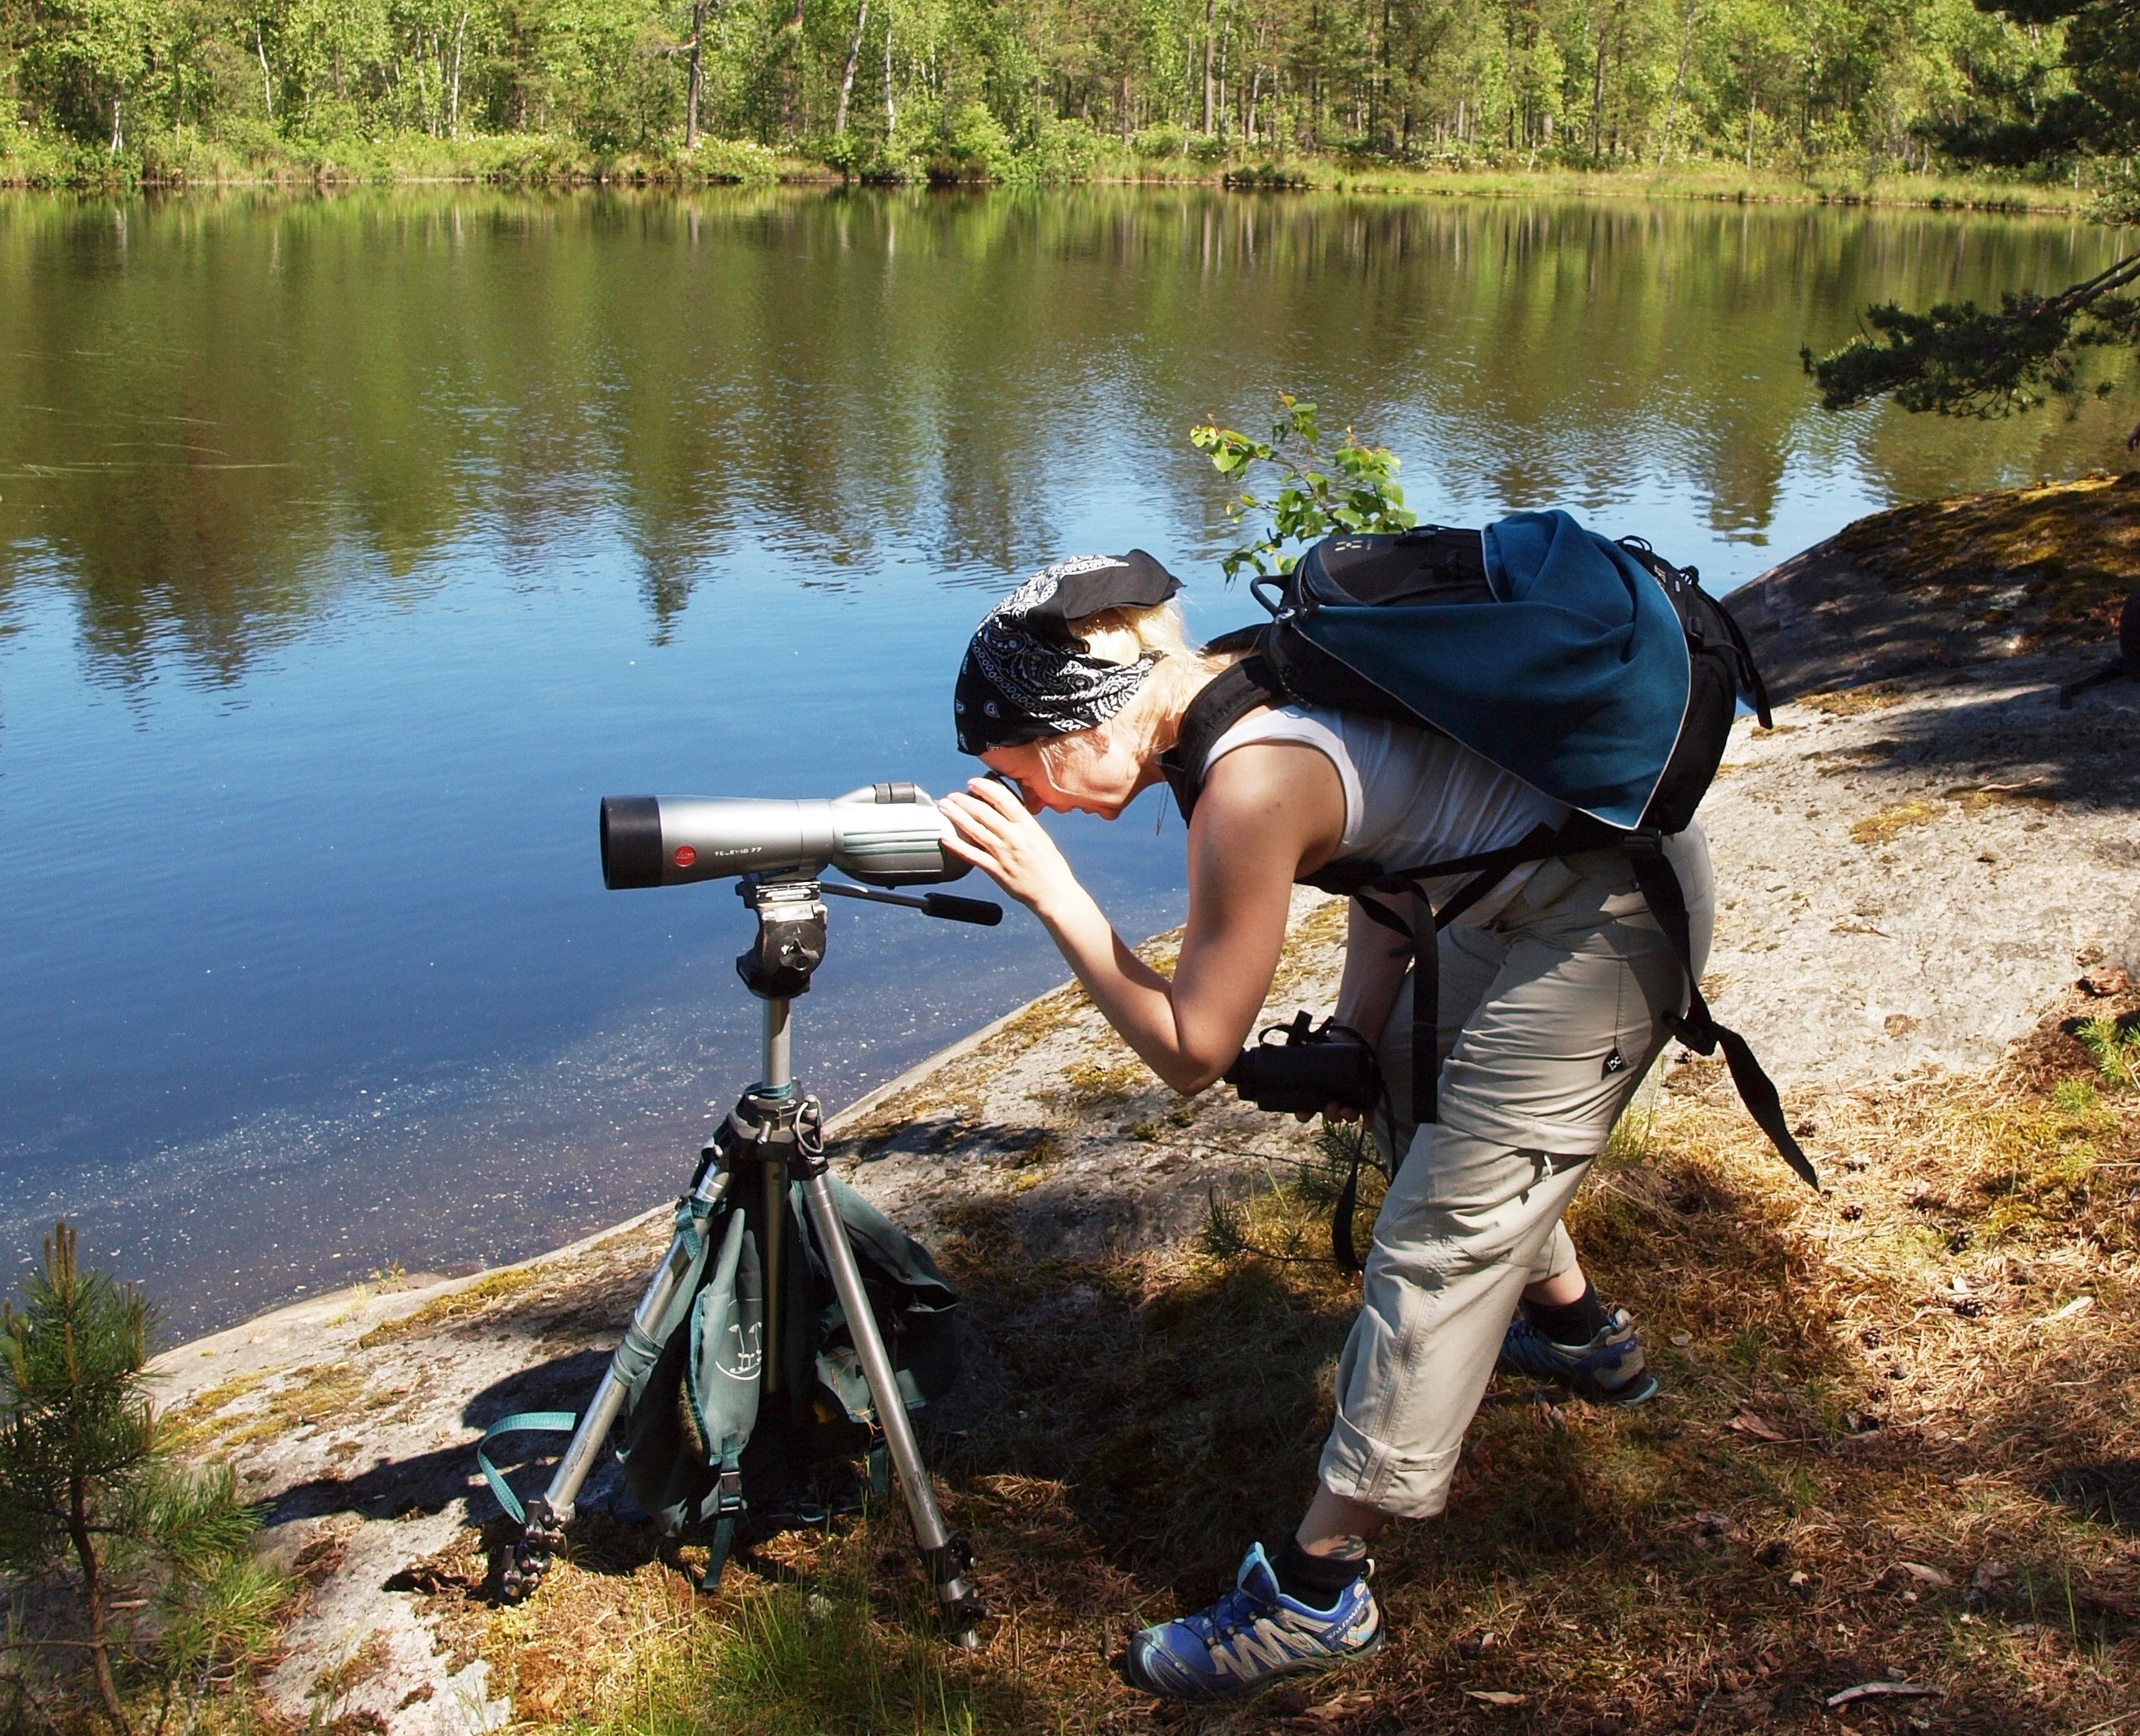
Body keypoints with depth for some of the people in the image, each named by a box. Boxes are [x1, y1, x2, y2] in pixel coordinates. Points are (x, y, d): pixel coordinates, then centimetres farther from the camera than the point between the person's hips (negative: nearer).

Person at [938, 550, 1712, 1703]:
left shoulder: (1249, 785, -27)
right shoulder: (1234, 679, -1)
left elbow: (1190, 1053, -18)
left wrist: (1046, 889, -18)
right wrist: (1356, 1026, 5)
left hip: (1608, 920, -10)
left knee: (1434, 1244, -7)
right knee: (1414, 1072, 27)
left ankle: (1316, 1591, 3)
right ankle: (1580, 1333, 47)